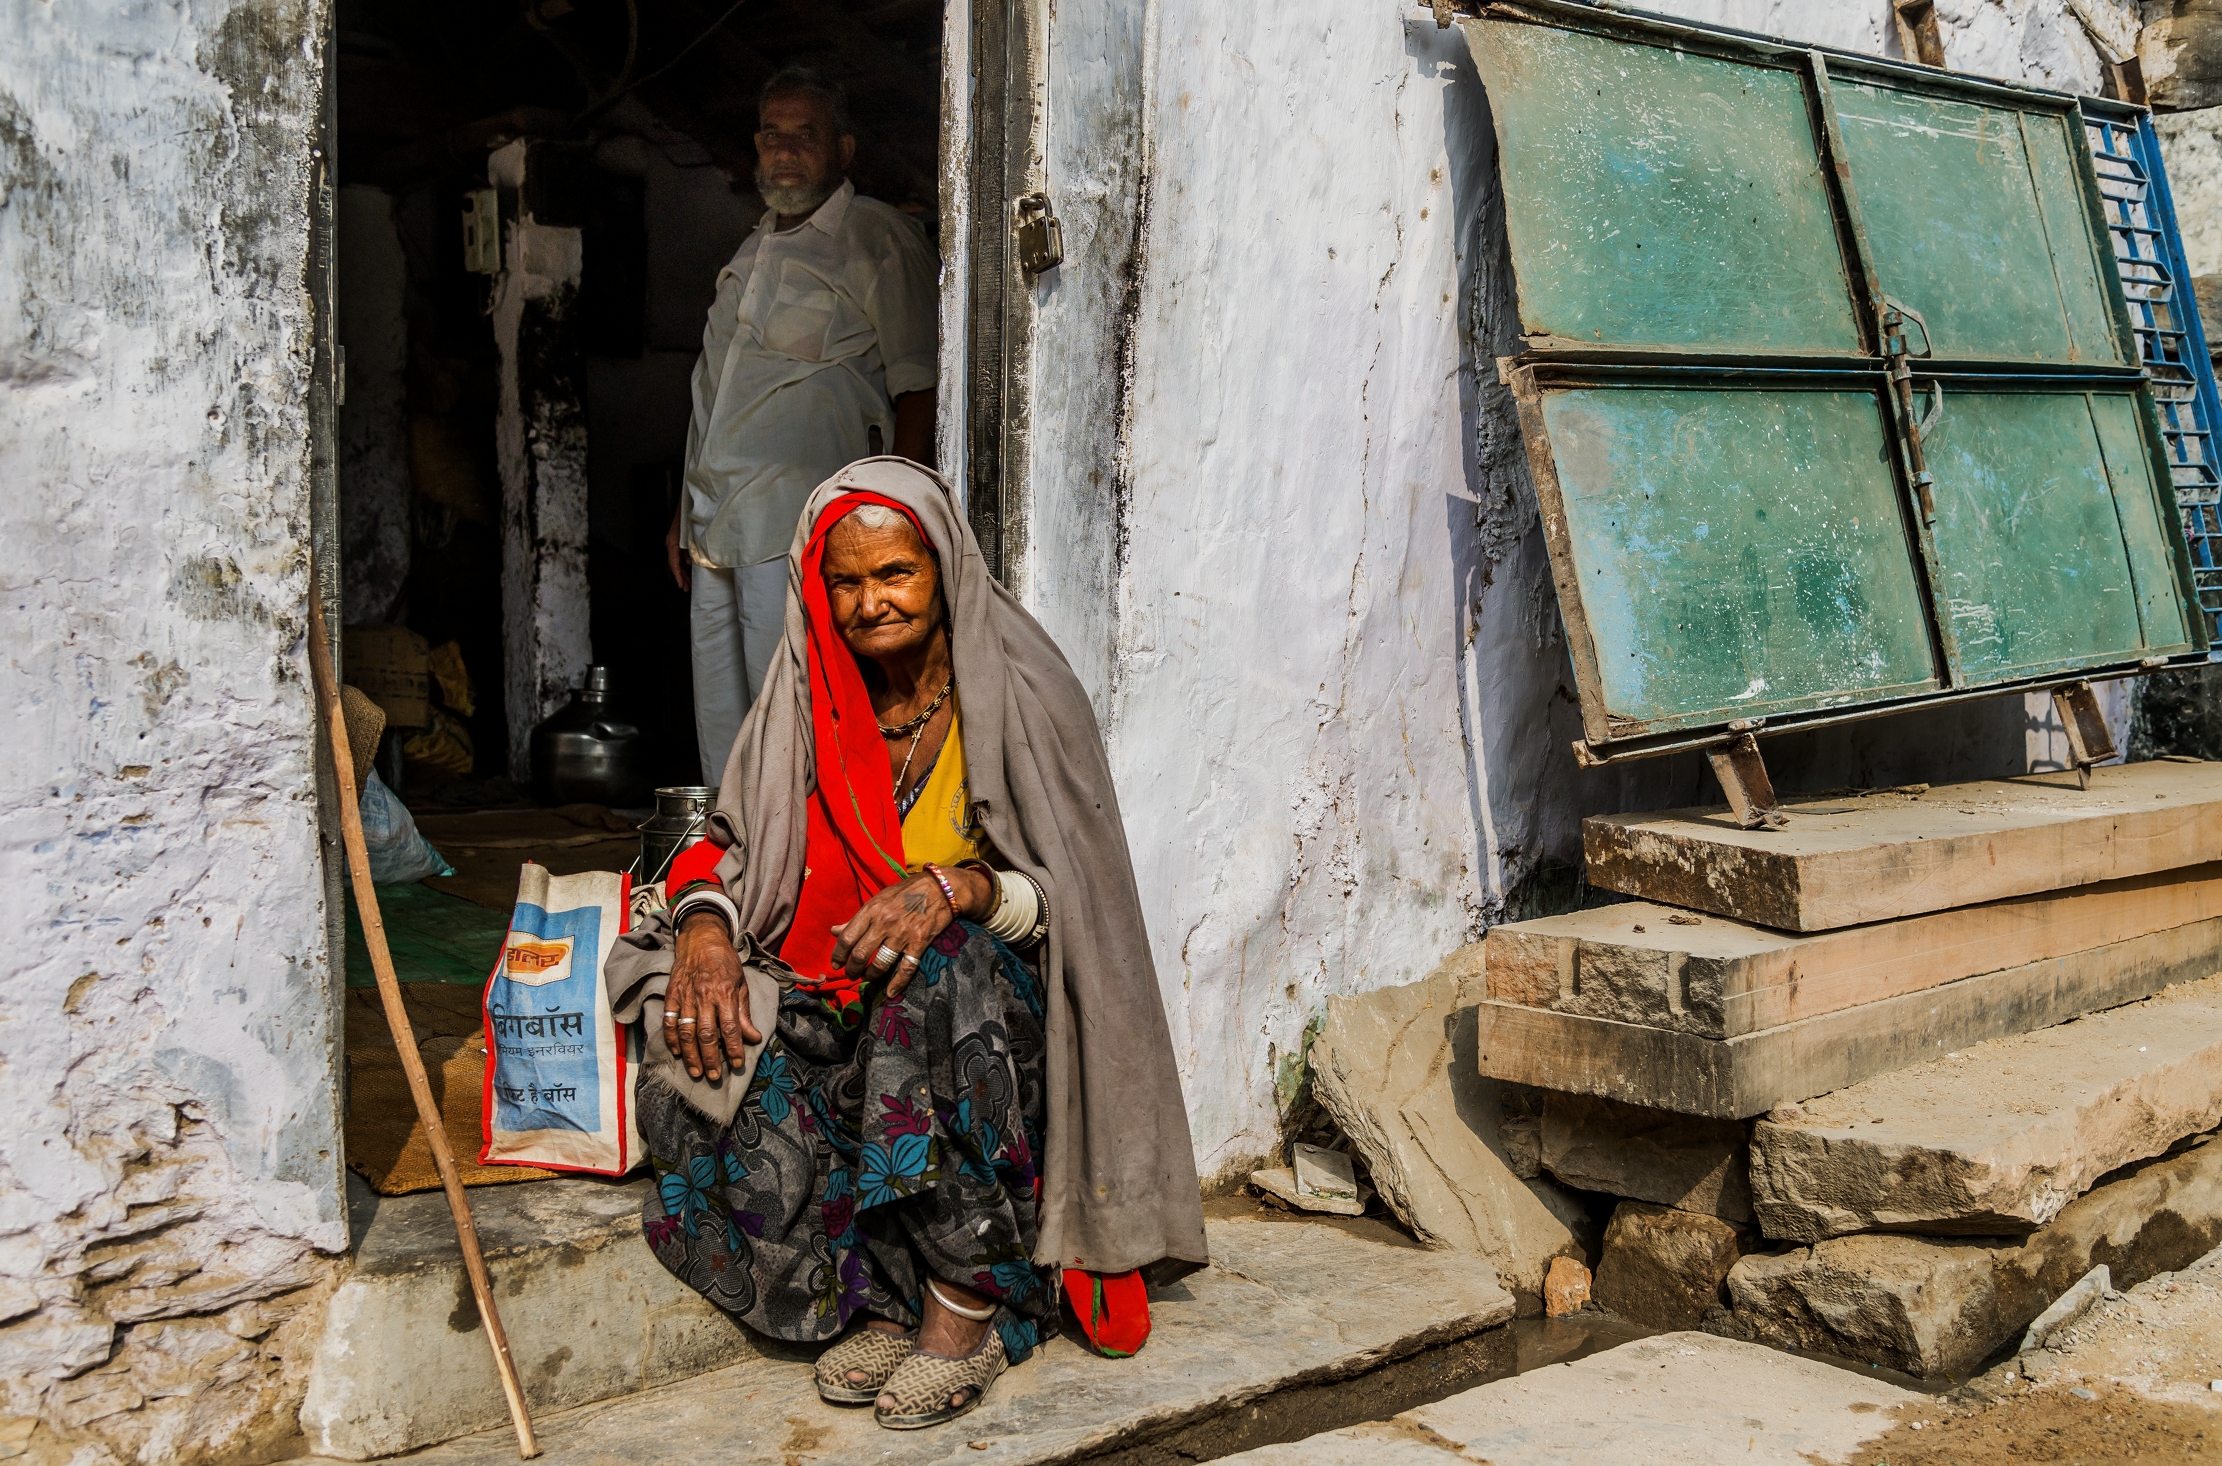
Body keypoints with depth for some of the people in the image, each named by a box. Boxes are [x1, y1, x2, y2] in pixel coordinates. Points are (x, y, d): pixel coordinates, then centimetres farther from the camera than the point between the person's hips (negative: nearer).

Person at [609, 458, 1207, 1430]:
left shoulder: (1017, 694, -7)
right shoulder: (805, 702, 4)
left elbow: (1066, 894, -11)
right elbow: (733, 848, 7)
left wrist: (953, 889, -30)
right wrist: (704, 923, -16)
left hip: (995, 999, -3)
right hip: (836, 1000, 4)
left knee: (939, 974, -38)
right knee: (703, 1080, -26)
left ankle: (966, 1302, -25)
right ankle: (889, 1300, -12)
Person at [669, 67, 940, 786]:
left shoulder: (877, 239, -2)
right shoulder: (754, 249, 22)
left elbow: (918, 391, -9)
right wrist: (687, 509, 22)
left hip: (797, 521, -8)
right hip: (716, 526, 8)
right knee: (721, 731, 10)